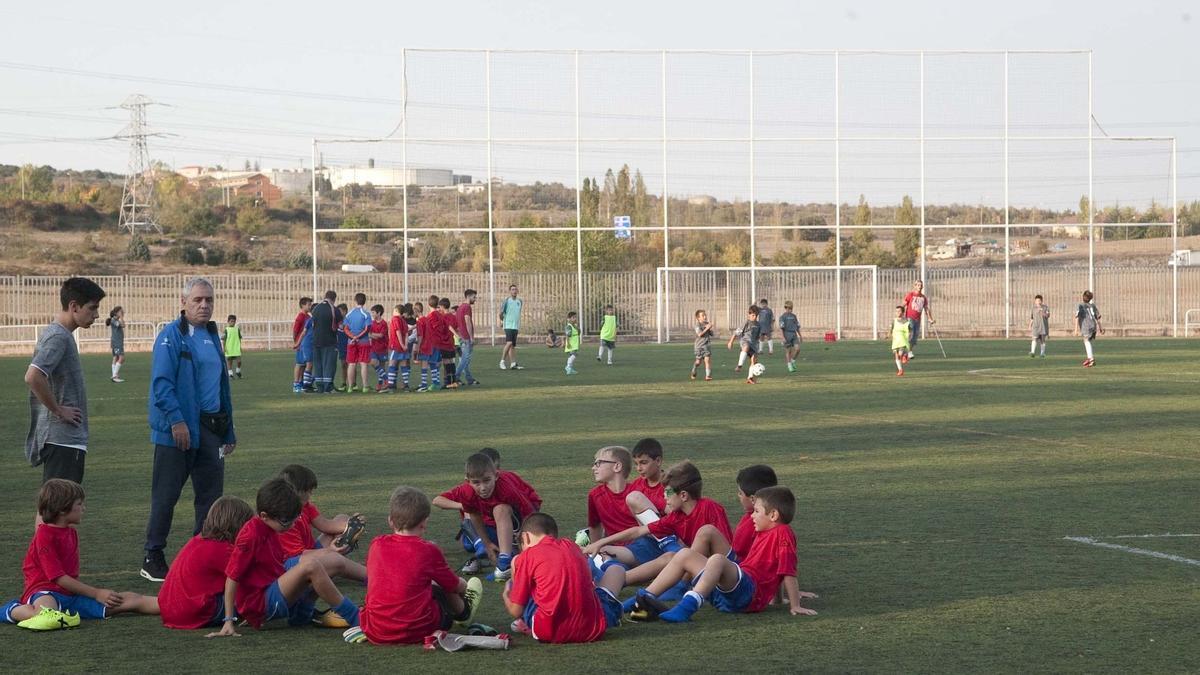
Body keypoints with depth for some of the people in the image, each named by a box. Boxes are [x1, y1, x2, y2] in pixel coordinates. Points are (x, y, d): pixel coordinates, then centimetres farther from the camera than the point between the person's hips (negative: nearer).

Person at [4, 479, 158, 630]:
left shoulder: (71, 533, 17)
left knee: (133, 600, -10)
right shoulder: (44, 536, -10)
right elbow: (58, 577, -13)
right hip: (46, 591, -6)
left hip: (72, 595, 6)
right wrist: (96, 593, -10)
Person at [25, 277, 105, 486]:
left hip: (67, 439, 10)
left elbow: (37, 377, 25)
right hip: (63, 439, -10)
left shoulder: (55, 333, 14)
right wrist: (58, 410, -18)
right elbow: (33, 377, -29)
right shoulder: (58, 337, -16)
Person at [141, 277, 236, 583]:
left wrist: (228, 431, 21)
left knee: (211, 494, 8)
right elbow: (161, 383, -16)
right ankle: (152, 557, 7)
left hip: (210, 428, 7)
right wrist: (176, 420, -24)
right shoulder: (170, 336, -8)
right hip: (178, 429, -7)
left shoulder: (212, 336, 16)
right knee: (166, 495, -1)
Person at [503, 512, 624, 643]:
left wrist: (506, 595, 26)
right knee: (617, 570, 29)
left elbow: (516, 611, 4)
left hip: (549, 633, -3)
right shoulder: (571, 545, 12)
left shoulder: (527, 555, 1)